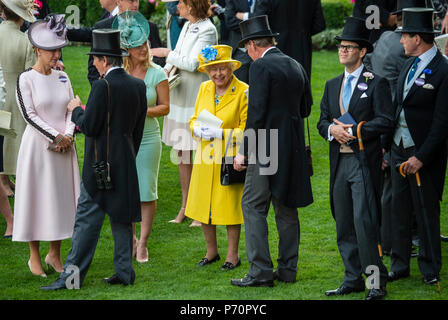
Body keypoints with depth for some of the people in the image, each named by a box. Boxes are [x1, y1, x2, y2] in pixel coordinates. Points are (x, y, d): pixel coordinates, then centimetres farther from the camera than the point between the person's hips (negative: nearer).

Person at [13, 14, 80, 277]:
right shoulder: (26, 79, -7)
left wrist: (68, 136, -9)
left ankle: (55, 254, 16)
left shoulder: (62, 77, 9)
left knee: (62, 196, 6)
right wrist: (56, 137, -15)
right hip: (38, 146, -5)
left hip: (64, 147, 5)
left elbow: (72, 109, 8)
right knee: (36, 196, 0)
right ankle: (34, 256, 9)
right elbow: (29, 114, -12)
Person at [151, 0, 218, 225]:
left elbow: (192, 63, -21)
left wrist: (167, 53, -10)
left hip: (198, 99, -8)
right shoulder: (187, 26, 13)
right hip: (180, 96, 9)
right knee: (181, 153, 11)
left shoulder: (208, 31, -14)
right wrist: (166, 70, -2)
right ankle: (185, 206, 20)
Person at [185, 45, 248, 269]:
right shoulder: (204, 89, 7)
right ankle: (211, 251, 26)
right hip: (205, 157, 5)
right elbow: (194, 119, 16)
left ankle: (233, 255, 12)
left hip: (230, 158, -5)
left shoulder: (243, 92, -10)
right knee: (202, 205, 9)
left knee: (230, 205, 0)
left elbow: (247, 130, -9)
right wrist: (199, 129, -7)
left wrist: (220, 133, -18)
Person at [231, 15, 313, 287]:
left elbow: (257, 111, -17)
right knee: (286, 208, 13)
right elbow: (306, 108, 17)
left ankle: (261, 271, -7)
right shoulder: (296, 66, 11)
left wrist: (244, 150, -13)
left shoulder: (261, 67, -11)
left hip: (267, 146, -8)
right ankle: (288, 269, 15)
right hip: (293, 147, 8)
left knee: (254, 206, -3)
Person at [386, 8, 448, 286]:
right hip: (400, 148, 7)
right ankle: (399, 266, 20)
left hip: (424, 153, -7)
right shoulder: (409, 65, 10)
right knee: (400, 210, 11)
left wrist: (421, 157, -18)